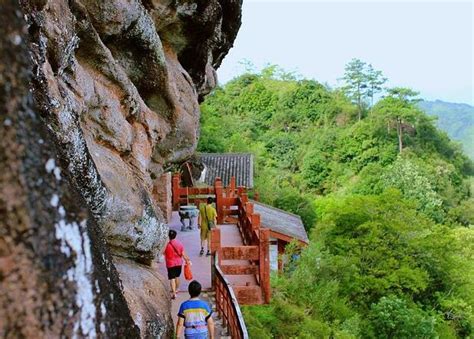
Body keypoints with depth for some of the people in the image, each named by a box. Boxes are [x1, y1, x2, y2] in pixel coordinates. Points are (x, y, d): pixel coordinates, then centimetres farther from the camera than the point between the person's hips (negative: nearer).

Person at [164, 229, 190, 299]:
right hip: (179, 263, 4)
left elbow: (165, 255, -4)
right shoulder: (180, 244, -6)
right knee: (177, 276, 21)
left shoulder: (167, 245, -15)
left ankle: (174, 293, -10)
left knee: (172, 278, -2)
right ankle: (176, 289, 37)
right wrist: (187, 260, 8)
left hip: (170, 264, -4)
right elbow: (183, 254, -3)